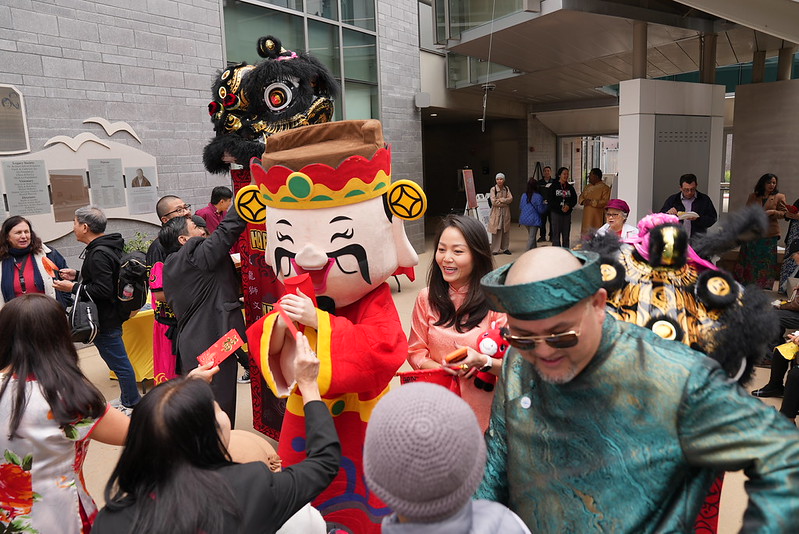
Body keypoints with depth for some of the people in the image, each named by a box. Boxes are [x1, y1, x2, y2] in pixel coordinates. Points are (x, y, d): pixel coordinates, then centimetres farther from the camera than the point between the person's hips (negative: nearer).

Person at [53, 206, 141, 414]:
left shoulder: (98, 254, -23)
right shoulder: (109, 246, 9)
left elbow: (103, 290, -27)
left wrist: (73, 288, -17)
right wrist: (78, 275, 13)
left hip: (105, 320, -10)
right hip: (111, 314, 10)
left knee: (119, 362, 1)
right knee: (118, 360, 20)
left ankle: (132, 405, 13)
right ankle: (127, 398, 32)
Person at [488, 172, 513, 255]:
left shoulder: (506, 189, 9)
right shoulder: (493, 189, -5)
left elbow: (510, 199, -2)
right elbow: (494, 202, -13)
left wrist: (501, 199, -14)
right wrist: (505, 202, -7)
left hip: (505, 213, 4)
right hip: (496, 213, -4)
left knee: (505, 231, 6)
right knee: (496, 232, -5)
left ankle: (504, 248, 16)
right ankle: (495, 249, 1)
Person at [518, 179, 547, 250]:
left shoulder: (524, 195, 3)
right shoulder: (538, 196, -15)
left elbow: (520, 207, 12)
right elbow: (541, 210, -12)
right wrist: (545, 205, 6)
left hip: (525, 218, 6)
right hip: (534, 220, -6)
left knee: (530, 235, 21)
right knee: (532, 237, -2)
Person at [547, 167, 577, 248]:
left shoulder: (570, 187, 11)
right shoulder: (554, 186, 1)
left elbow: (574, 199, 8)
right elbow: (551, 200, -6)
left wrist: (569, 206, -12)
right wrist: (560, 207, -15)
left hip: (567, 213, 3)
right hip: (556, 213, -3)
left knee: (566, 235, 6)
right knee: (556, 234, -4)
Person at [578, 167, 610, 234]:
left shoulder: (605, 188, -7)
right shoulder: (588, 186, 15)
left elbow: (605, 202, -17)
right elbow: (581, 197, 17)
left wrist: (591, 202, -20)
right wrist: (583, 201, -6)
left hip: (597, 217, -7)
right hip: (587, 216, 7)